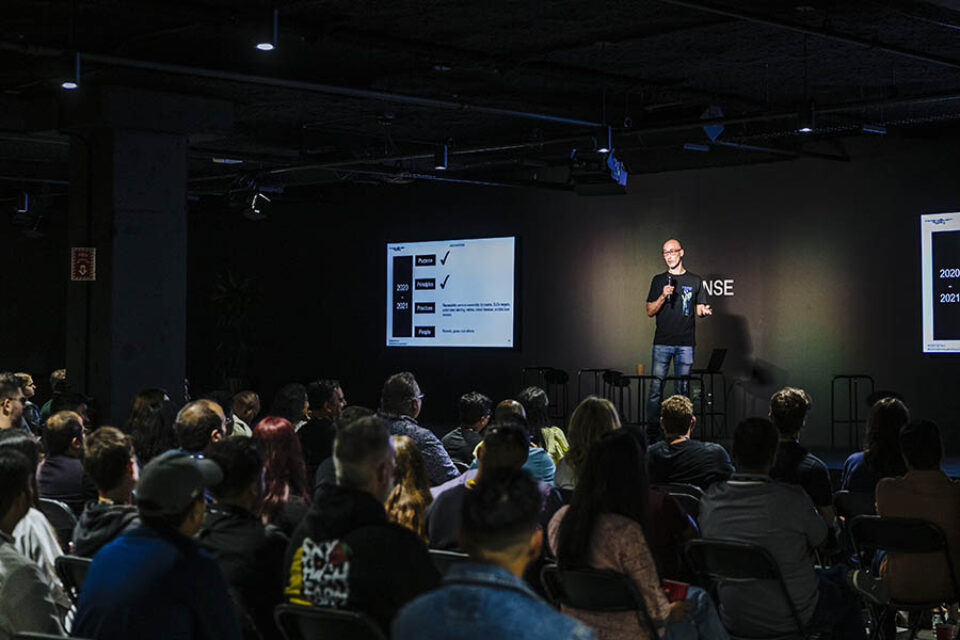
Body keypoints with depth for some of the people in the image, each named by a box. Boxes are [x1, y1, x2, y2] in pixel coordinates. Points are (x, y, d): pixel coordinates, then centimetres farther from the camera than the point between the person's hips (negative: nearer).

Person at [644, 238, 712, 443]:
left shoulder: (695, 281, 10)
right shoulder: (658, 280, 10)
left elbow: (699, 310, 11)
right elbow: (650, 311, 7)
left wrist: (704, 311, -12)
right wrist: (663, 297, -10)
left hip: (685, 343, 0)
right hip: (662, 342, 0)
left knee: (682, 389, 2)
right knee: (655, 387, -5)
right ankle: (651, 431, -1)